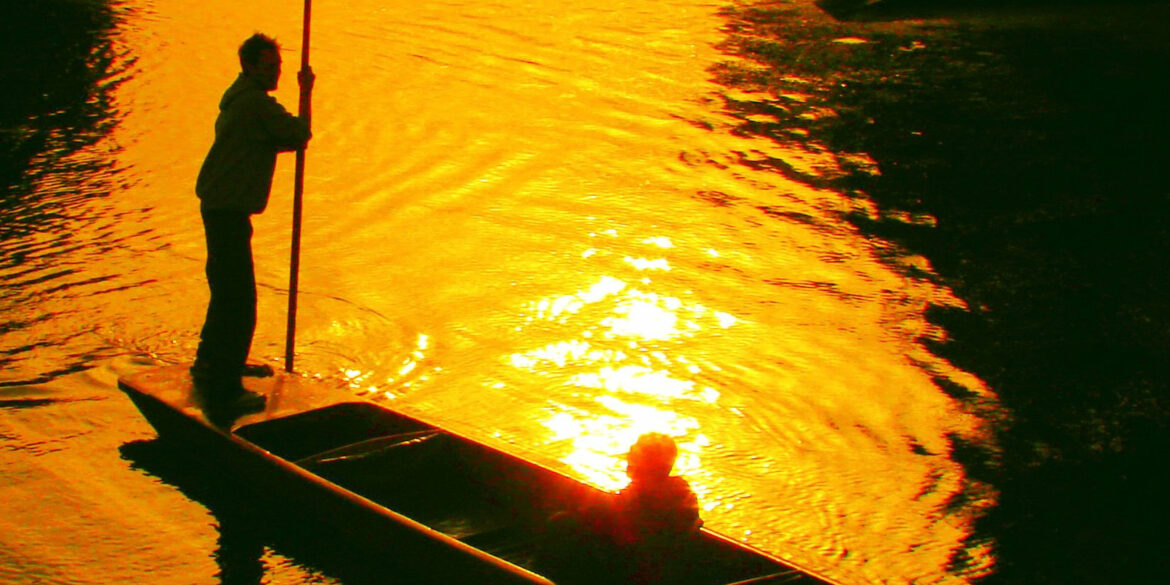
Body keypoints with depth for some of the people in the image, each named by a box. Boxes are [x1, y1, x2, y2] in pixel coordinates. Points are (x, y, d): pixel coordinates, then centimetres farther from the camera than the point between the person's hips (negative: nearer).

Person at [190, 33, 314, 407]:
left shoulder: (240, 97, 14)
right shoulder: (257, 103, -18)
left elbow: (264, 144, 20)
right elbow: (300, 134, -13)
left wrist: (288, 142, 2)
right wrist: (306, 92, -1)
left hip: (220, 205, 11)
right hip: (228, 211, -11)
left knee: (228, 289, 23)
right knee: (238, 297, -8)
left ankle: (212, 363, 37)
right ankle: (224, 384, -3)